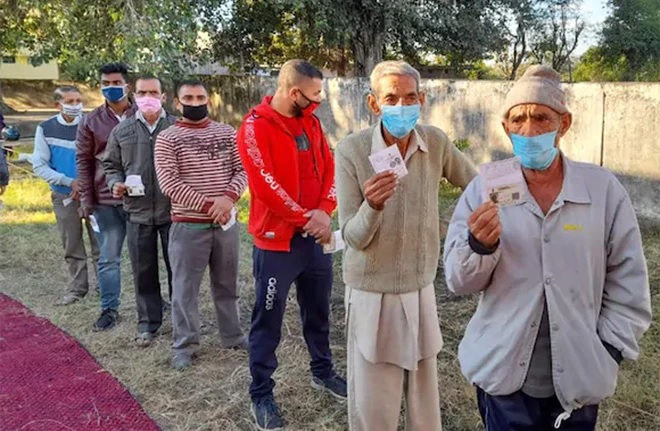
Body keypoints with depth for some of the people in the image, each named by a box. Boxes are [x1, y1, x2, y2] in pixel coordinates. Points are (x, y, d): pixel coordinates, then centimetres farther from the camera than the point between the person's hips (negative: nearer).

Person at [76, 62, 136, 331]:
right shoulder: (91, 122, 4)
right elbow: (84, 161, 5)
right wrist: (87, 200, 1)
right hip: (106, 201, 1)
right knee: (108, 258, 8)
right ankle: (109, 309, 21)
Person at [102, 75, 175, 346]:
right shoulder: (121, 131, 7)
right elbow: (111, 165, 15)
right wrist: (115, 184, -5)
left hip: (173, 211, -2)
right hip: (137, 212, 2)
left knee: (177, 268, 9)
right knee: (144, 272, 11)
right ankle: (148, 322, 25)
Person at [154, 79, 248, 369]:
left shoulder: (227, 133, 7)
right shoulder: (167, 139, -3)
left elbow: (242, 169, 3)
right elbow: (168, 183, -12)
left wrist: (228, 197, -16)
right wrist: (208, 205, -18)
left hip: (226, 222, 3)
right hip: (188, 225, -3)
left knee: (227, 284, 15)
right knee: (185, 288, 4)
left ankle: (232, 336, 30)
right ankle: (184, 345, 18)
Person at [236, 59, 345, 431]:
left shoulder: (311, 122, 9)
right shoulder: (256, 127, -13)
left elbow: (328, 167, 5)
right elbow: (265, 184, -21)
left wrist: (324, 211, -10)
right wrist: (305, 218, -17)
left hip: (316, 234, 7)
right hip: (277, 239, -6)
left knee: (319, 310, 20)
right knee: (268, 321, 4)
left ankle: (323, 371, 39)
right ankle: (262, 394, 18)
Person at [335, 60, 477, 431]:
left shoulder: (436, 142, -6)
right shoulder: (351, 150, -15)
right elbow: (352, 238, -15)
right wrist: (372, 206, -33)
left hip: (421, 290, 3)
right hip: (373, 295, -3)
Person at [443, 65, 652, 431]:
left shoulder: (604, 189, -5)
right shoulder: (483, 189, -6)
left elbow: (628, 281, 2)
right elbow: (459, 281, -6)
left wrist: (609, 350, -2)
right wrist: (479, 245, -24)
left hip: (579, 378, 1)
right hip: (503, 373, 0)